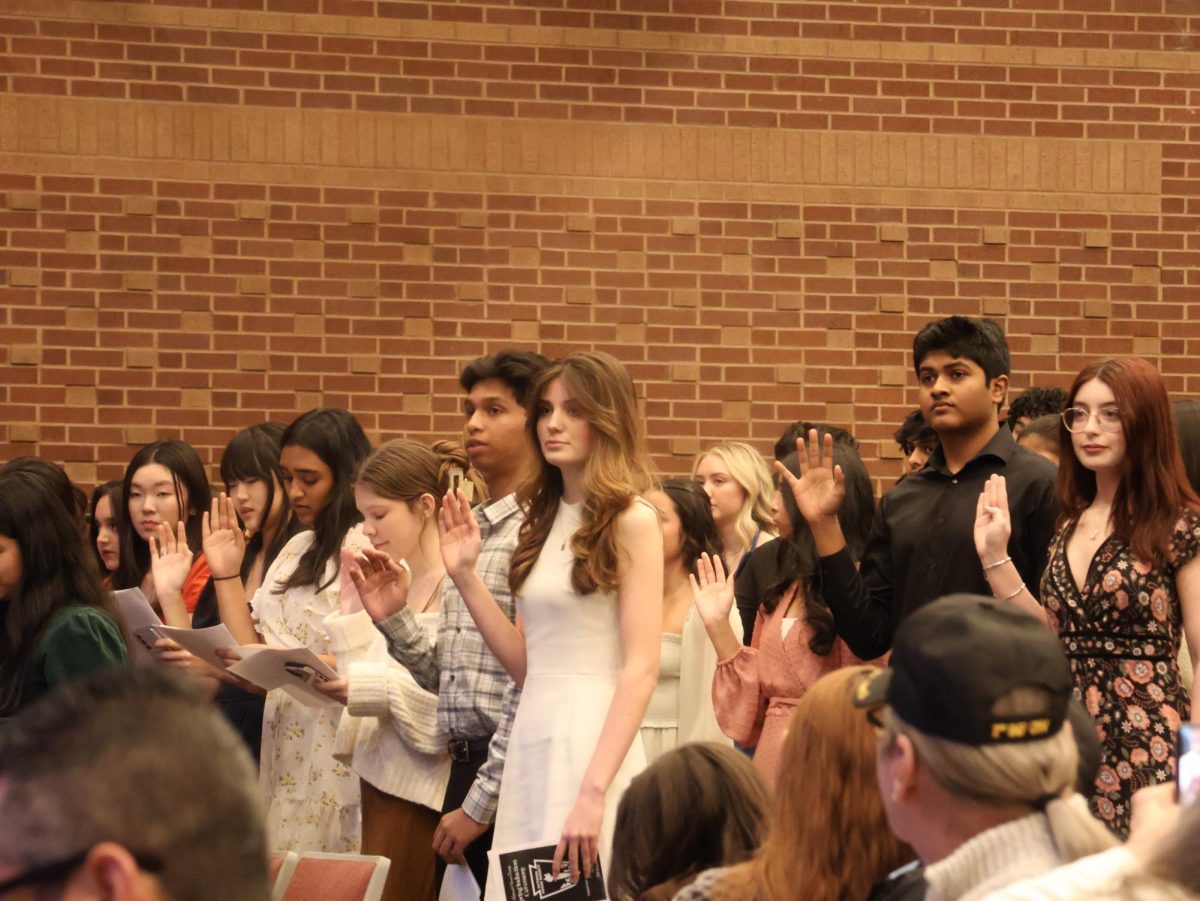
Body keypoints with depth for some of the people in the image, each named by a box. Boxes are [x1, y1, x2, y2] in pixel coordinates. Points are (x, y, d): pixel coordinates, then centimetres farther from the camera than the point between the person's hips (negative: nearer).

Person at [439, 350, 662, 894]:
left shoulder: (631, 521, -7)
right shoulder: (542, 520, 13)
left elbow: (641, 670, -13)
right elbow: (526, 663, 13)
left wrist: (594, 792, -20)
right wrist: (465, 577, 4)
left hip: (597, 740, -7)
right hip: (530, 740, 7)